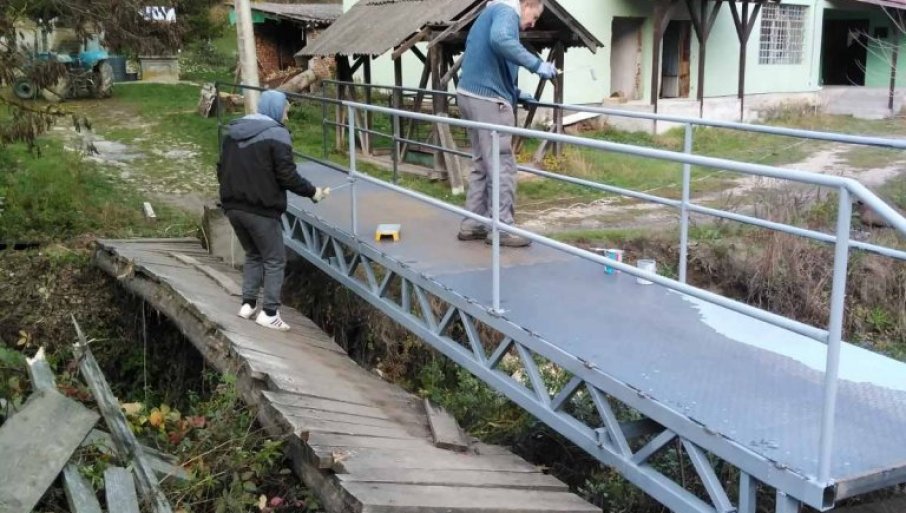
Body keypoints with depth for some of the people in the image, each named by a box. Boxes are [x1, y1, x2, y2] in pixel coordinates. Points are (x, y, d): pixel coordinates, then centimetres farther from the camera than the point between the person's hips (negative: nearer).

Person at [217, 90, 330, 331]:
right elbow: (287, 176, -15)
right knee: (275, 260, 4)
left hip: (233, 207, 7)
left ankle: (248, 304, 17)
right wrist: (312, 191, -3)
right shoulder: (276, 133, -9)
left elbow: (222, 169, 16)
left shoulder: (233, 131, 13)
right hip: (261, 210, -7)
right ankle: (269, 313, 1)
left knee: (253, 255, 21)